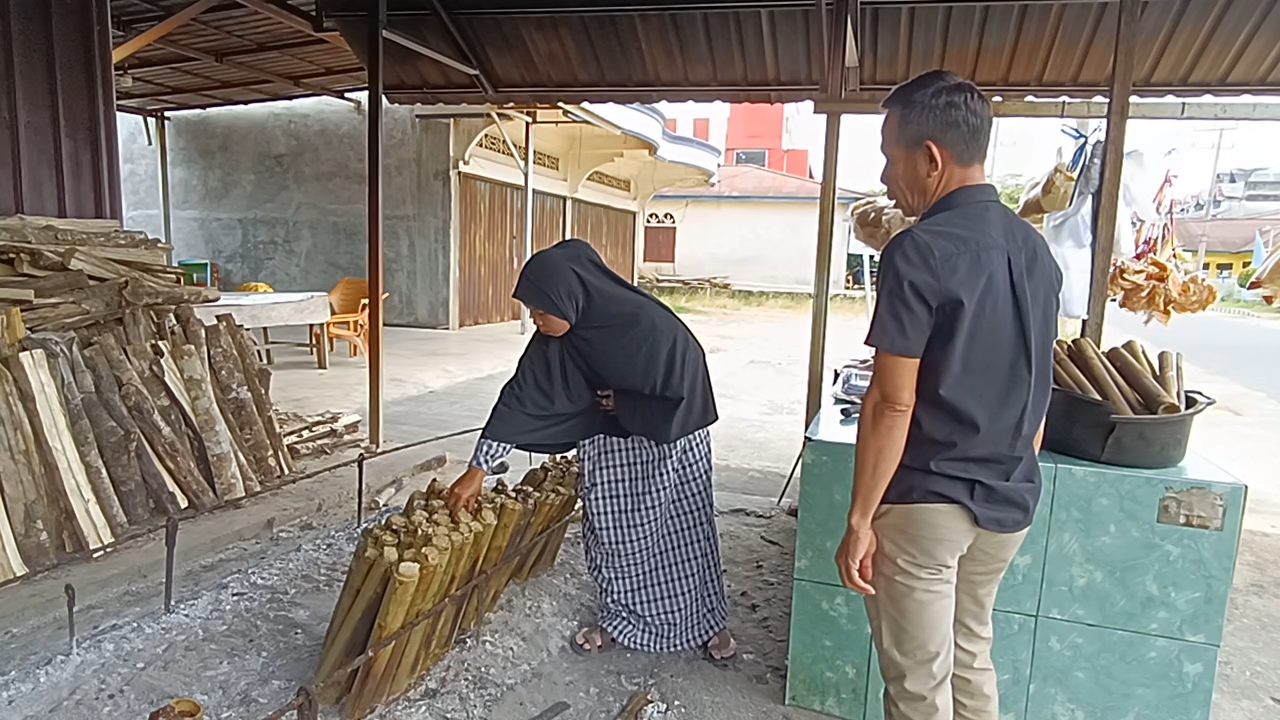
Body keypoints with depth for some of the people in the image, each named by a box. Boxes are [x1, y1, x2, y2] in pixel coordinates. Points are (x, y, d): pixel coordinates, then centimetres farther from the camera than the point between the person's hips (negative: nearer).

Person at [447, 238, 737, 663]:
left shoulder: (650, 328, -33)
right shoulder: (555, 338, -17)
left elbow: (680, 402, -27)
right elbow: (521, 399, -14)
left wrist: (619, 403, -17)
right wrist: (479, 469, -14)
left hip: (670, 443, -4)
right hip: (610, 448, 4)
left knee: (684, 534, 11)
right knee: (614, 535, 11)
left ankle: (708, 621, 33)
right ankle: (621, 621, 34)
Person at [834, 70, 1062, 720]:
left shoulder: (919, 253, -19)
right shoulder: (1035, 250, 6)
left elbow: (892, 404, -19)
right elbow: (1036, 391, 12)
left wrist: (860, 520, -12)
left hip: (925, 503, -7)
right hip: (1008, 502, 8)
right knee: (971, 655, 24)